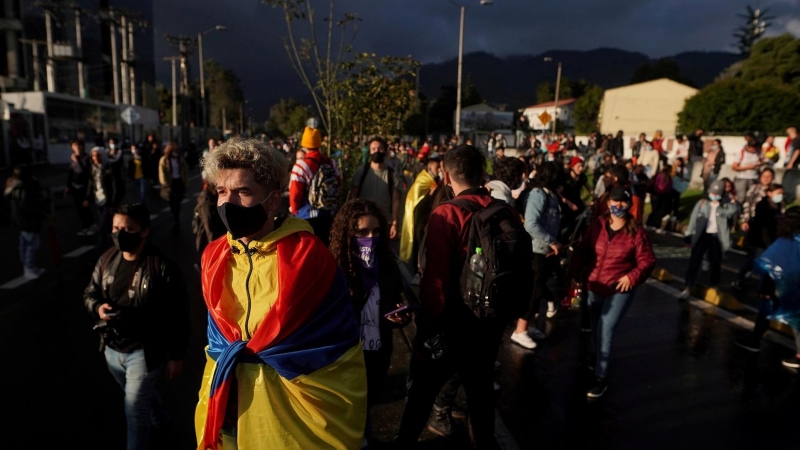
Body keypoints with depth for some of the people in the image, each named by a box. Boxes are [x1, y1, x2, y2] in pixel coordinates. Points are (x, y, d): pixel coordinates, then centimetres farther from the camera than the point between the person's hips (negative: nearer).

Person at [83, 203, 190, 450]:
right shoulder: (107, 259, -5)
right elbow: (90, 293, 11)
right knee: (142, 395, 29)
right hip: (112, 348, 7)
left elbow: (178, 316, -17)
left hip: (145, 351, -7)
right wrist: (98, 307, -14)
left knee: (135, 409, 3)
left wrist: (176, 356, -13)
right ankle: (162, 420, 58)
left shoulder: (162, 267, -23)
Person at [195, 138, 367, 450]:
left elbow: (339, 341, -15)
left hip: (298, 408, -4)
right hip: (231, 405, 5)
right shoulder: (213, 257, 0)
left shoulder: (308, 254, -18)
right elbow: (218, 337, 11)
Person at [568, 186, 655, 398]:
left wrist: (633, 277, -21)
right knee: (595, 329, 19)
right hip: (594, 287, 4)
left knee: (605, 330, -11)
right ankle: (598, 359, 46)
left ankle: (601, 378, 0)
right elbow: (581, 252, 1)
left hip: (620, 290, -4)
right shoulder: (596, 227, -3)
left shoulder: (636, 232, -11)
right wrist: (574, 275, -8)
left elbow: (647, 261, -6)